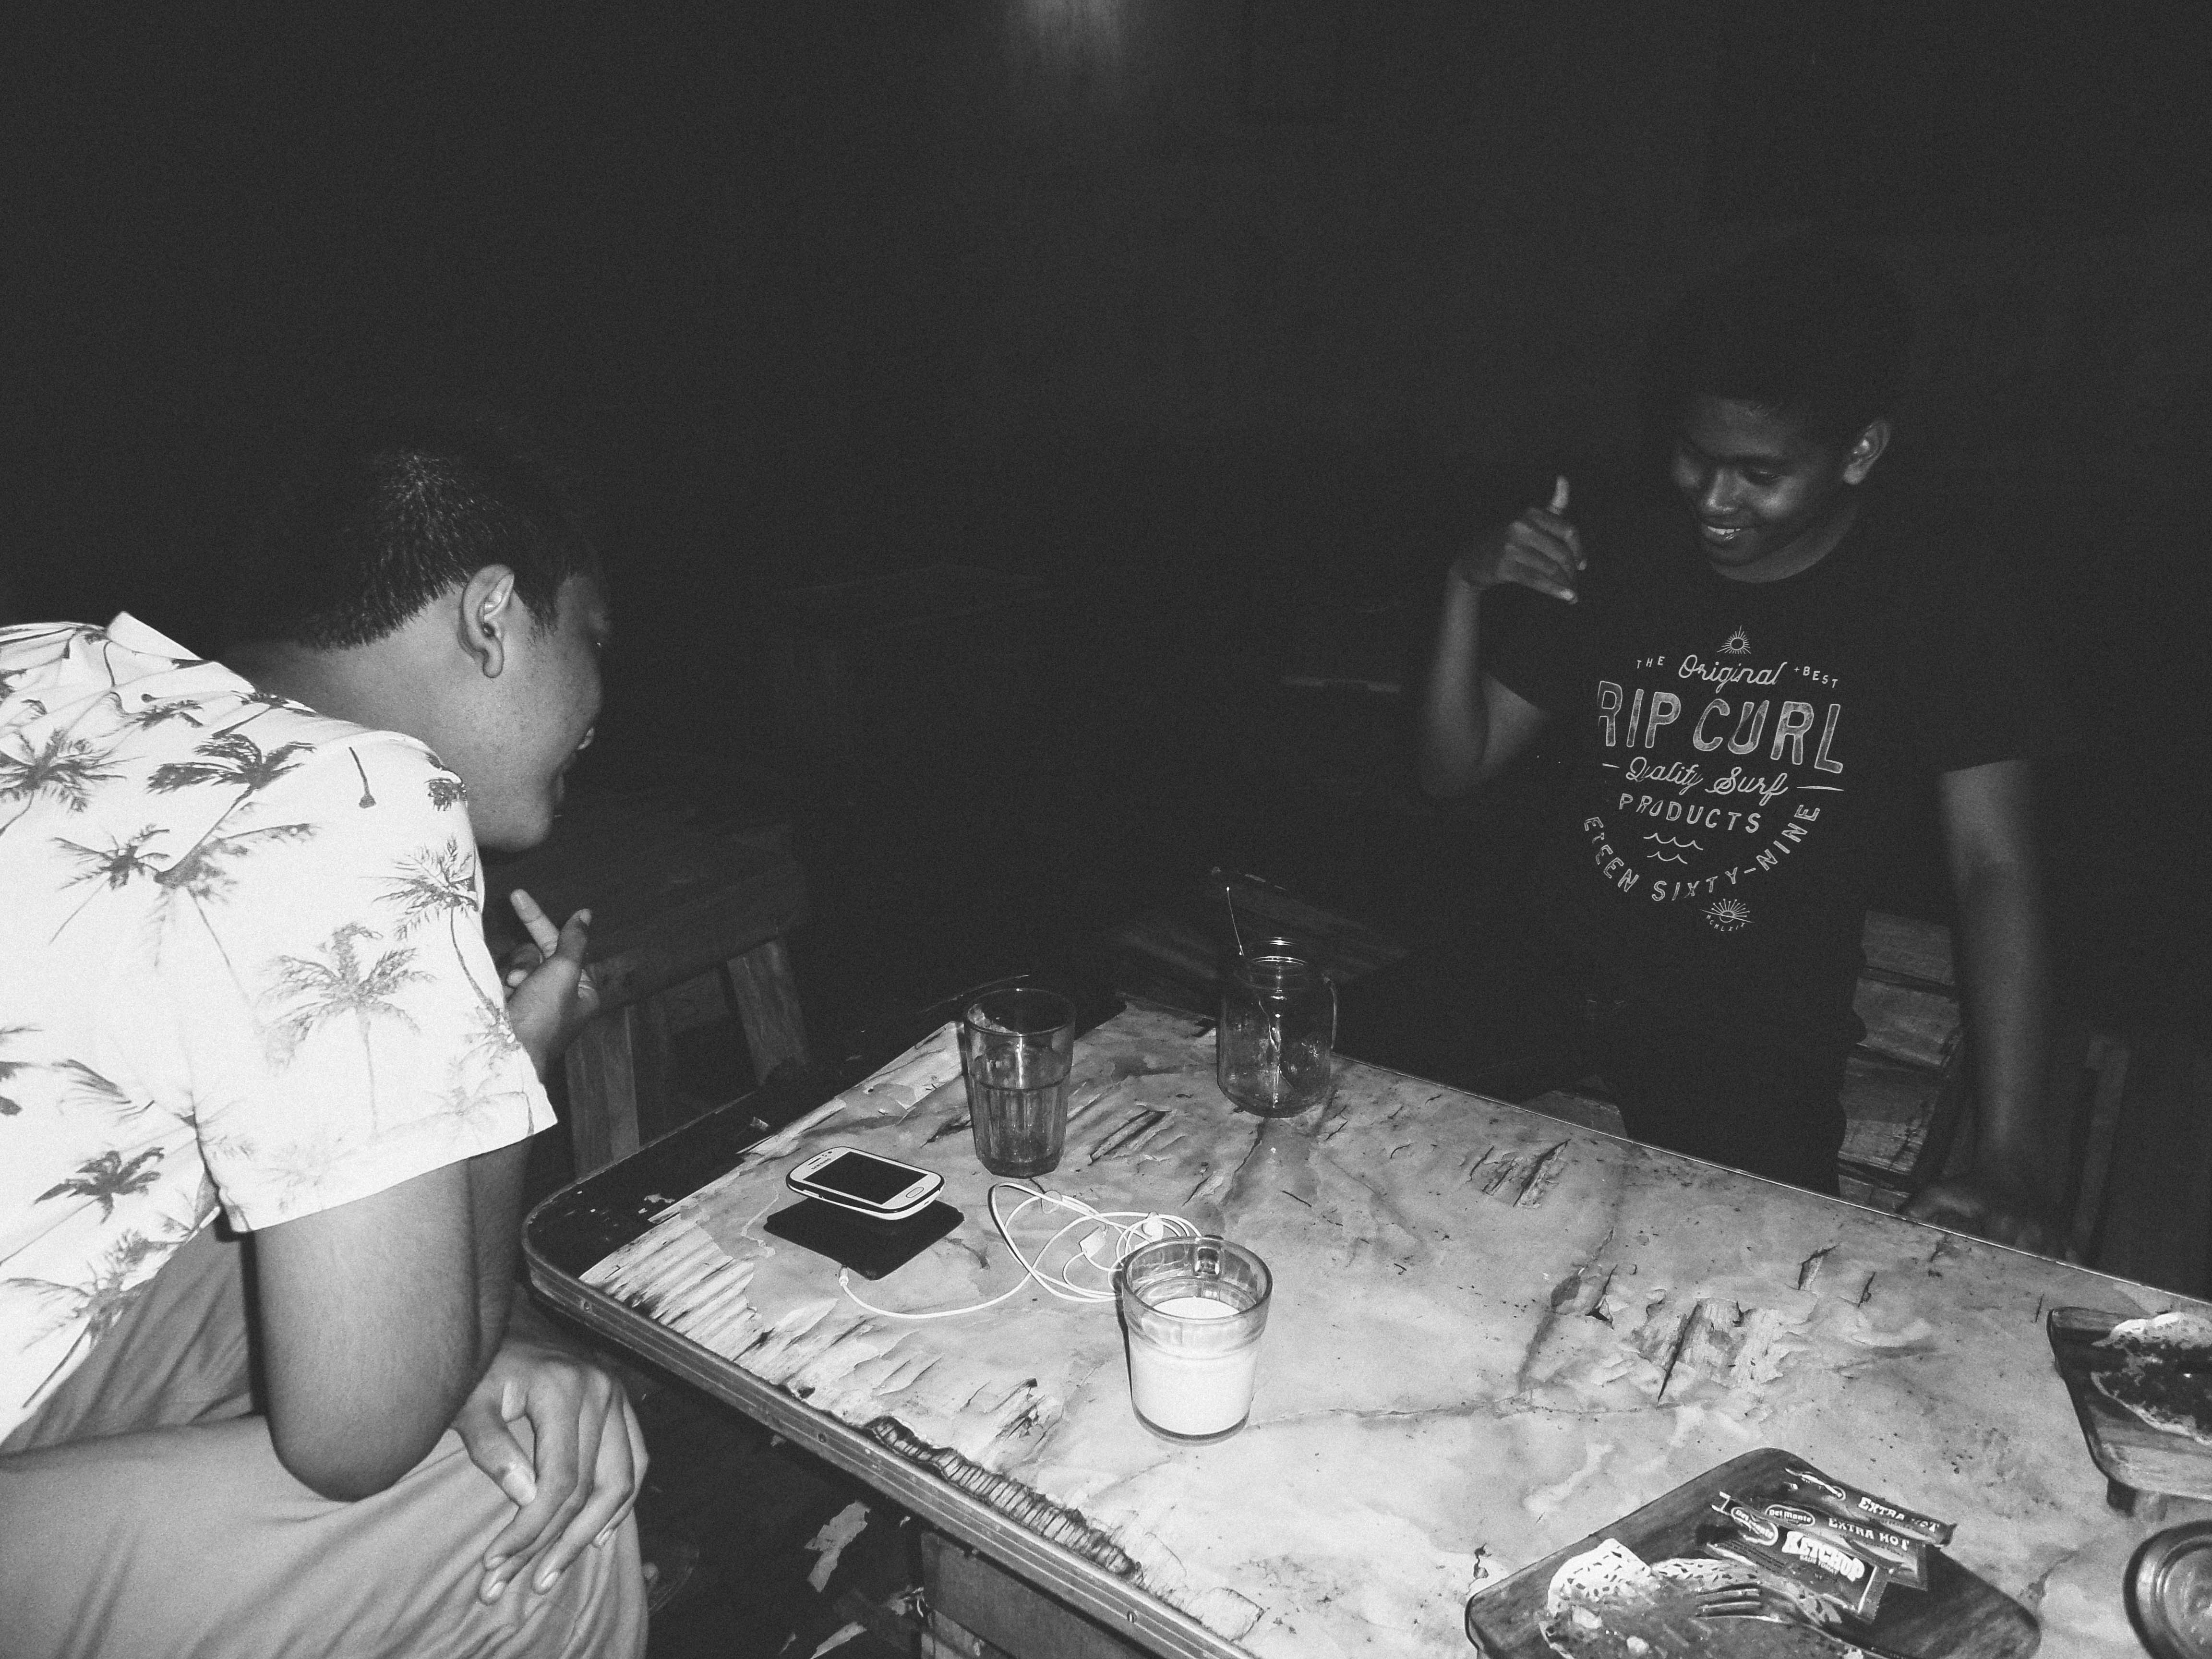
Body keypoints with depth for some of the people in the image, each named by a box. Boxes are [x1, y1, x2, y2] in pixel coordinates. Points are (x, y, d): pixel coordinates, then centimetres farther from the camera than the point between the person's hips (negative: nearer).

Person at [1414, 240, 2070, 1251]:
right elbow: (1452, 772, 4)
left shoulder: (1927, 589, -3)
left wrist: (2009, 1153, -17)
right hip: (1555, 978, 2)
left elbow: (1991, 866, -7)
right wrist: (1469, 594, -14)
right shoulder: (1613, 551, 3)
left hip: (1763, 1030, -1)